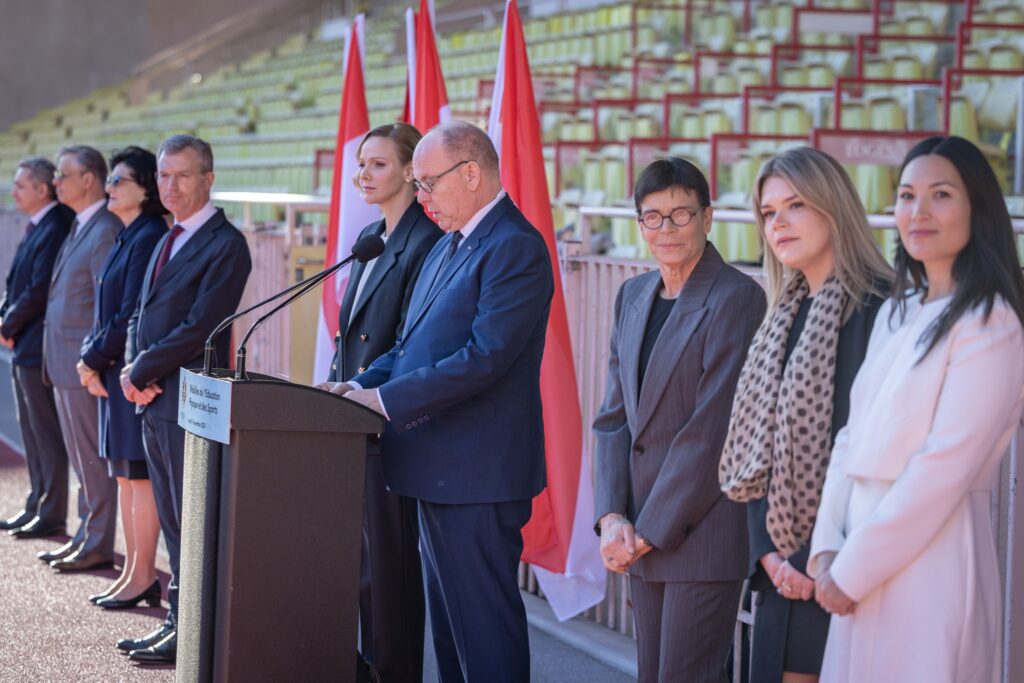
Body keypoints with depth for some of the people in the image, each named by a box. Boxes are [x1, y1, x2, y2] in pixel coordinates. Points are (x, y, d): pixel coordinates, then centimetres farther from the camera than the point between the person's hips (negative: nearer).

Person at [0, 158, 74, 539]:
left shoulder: (56, 229, -18)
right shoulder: (36, 227, 13)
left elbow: (39, 291, -22)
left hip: (39, 347, -10)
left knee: (47, 432, -2)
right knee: (31, 430, 16)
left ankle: (52, 514, 4)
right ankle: (37, 505, 25)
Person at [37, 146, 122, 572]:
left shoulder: (106, 231, -16)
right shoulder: (78, 227, 15)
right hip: (63, 363, 10)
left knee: (93, 460, -2)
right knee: (81, 458, 16)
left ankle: (98, 547, 5)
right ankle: (85, 536, 25)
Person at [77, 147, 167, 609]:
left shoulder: (149, 239, -14)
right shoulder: (127, 239, 15)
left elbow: (132, 316, -18)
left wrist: (93, 358, -10)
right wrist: (91, 359, 5)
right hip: (115, 372, 10)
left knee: (140, 476, -4)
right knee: (125, 476, 12)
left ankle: (143, 577, 2)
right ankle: (134, 571, 19)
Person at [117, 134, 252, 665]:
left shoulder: (225, 244, -11)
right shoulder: (168, 242, 18)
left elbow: (200, 326, -18)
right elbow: (142, 316, 19)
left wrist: (143, 371, -11)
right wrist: (132, 370, 0)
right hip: (154, 401, 9)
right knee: (172, 521, 13)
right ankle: (178, 621, 19)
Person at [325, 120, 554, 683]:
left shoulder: (515, 247, -15)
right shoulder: (448, 246, 17)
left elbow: (484, 357, -23)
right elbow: (415, 343, 21)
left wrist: (385, 399, -21)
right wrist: (363, 384, 3)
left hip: (477, 472, -10)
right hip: (440, 468, 10)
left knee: (484, 619, -5)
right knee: (447, 615, 16)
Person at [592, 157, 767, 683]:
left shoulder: (737, 298, -11)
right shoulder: (633, 295, 12)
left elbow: (713, 427, -15)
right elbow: (614, 415, 11)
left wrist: (650, 529, -13)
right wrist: (612, 516, -2)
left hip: (701, 532, -7)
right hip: (643, 536, 7)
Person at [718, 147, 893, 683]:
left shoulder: (877, 311, -13)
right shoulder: (785, 318, 13)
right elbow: (754, 448, 12)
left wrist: (818, 557, -15)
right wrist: (767, 550, 0)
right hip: (784, 569, 7)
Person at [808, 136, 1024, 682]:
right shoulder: (896, 314, 13)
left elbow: (946, 466, -17)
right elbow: (852, 438, 11)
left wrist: (852, 570, -14)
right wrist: (827, 548, -2)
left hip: (932, 557, -7)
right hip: (863, 566, 7)